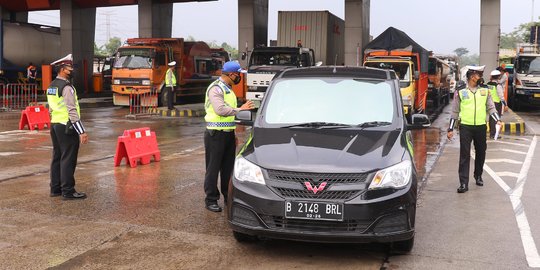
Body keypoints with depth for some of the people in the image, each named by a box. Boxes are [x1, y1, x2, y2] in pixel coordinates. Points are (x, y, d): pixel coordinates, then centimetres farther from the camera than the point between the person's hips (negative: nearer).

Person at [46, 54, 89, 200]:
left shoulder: (51, 86, 13)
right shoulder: (67, 87, -16)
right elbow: (72, 111, -21)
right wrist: (82, 131, -21)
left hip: (54, 124, 9)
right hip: (67, 127, -9)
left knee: (57, 157, 14)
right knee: (68, 159, -4)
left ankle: (55, 189, 21)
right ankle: (68, 191, -1)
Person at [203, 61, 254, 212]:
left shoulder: (228, 89, 18)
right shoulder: (215, 88, -12)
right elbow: (220, 109, -25)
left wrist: (233, 134, 20)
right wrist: (240, 109, -22)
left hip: (228, 133, 9)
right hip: (216, 133, -9)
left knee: (228, 167, 13)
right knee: (213, 168, -1)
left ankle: (228, 197, 23)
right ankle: (211, 200, 6)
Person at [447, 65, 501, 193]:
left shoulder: (485, 91, 6)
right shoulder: (460, 92, 0)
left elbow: (490, 107, 10)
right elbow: (455, 111, 5)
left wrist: (497, 120, -7)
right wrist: (450, 129, 3)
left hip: (481, 126, 3)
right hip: (465, 126, -3)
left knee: (481, 153, 13)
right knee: (464, 155, -5)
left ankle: (478, 176, 35)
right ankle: (464, 183, -5)